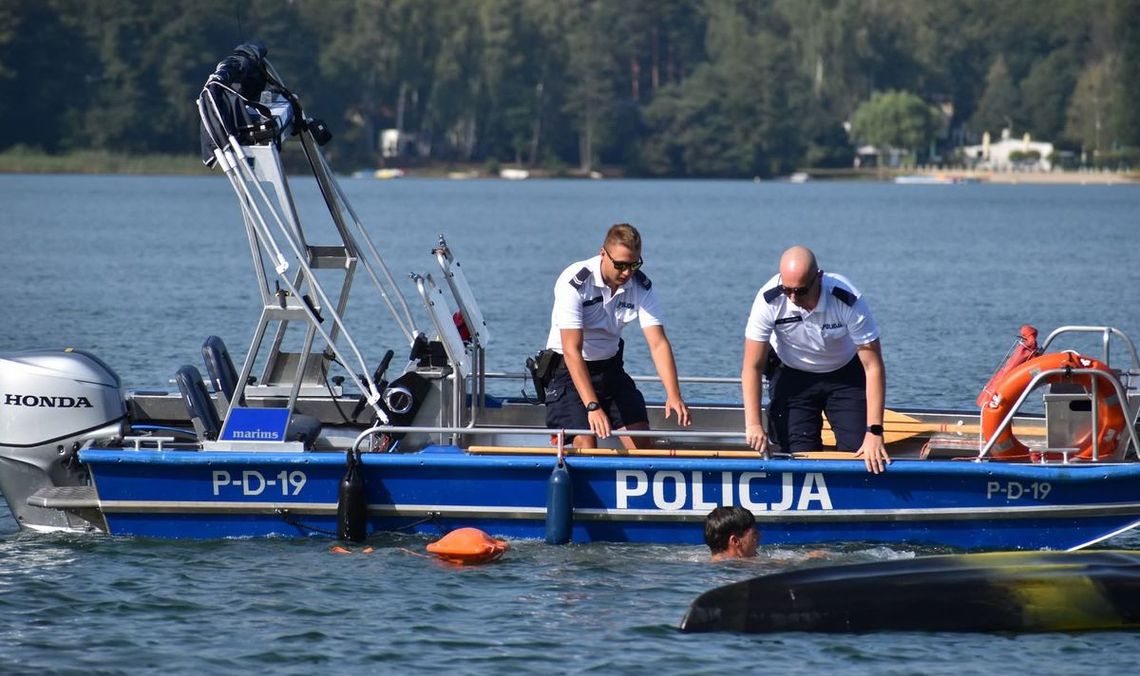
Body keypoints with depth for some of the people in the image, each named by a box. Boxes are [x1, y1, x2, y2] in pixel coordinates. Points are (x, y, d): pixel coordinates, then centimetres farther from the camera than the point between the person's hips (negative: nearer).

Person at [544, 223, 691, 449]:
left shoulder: (642, 287, -11)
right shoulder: (574, 282, -25)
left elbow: (658, 344, -15)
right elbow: (572, 350, -30)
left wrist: (673, 395, -31)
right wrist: (592, 406, -38)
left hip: (609, 367, 5)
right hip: (568, 369, -5)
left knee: (641, 436, -8)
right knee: (585, 440, -20)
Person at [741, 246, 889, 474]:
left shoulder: (848, 300, -30)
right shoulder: (769, 300, -27)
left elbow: (873, 366, -26)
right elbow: (752, 367, -20)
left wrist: (874, 431, -31)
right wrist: (753, 424, -29)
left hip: (845, 375, 0)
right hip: (791, 375, 0)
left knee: (860, 451, -12)